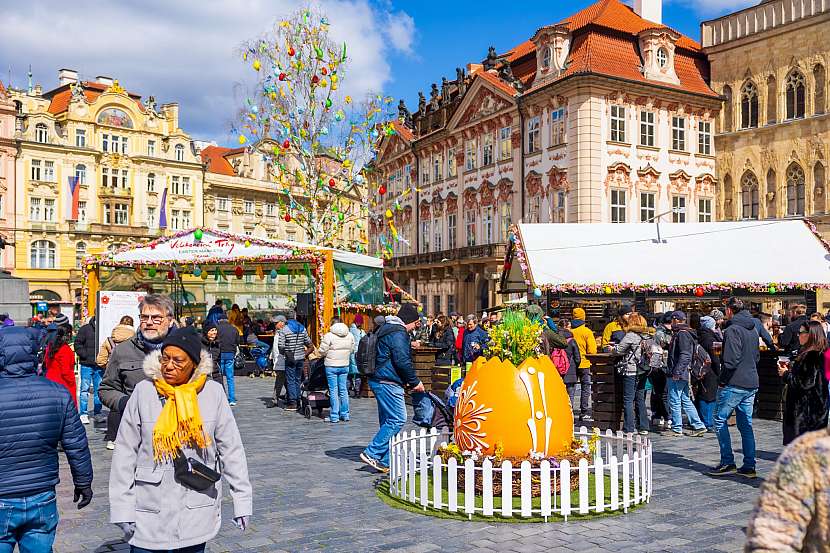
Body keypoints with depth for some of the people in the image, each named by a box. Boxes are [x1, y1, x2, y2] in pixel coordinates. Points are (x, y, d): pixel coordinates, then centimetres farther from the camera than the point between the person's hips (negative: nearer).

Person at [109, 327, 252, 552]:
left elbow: (231, 449, 0)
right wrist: (122, 509, -4)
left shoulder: (213, 392, -5)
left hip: (197, 514, 1)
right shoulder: (144, 391, -7)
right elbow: (125, 452, -2)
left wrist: (242, 500, 0)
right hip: (150, 517, 0)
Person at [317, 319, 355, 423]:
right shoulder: (350, 335, 3)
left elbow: (322, 351, -10)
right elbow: (352, 350, 11)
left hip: (331, 366, -4)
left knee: (333, 390, 1)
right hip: (344, 366, 4)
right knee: (343, 389, 13)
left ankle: (334, 416, 4)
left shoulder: (329, 336, -13)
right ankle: (345, 414, 17)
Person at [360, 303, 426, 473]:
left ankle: (384, 462, 15)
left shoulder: (387, 329, 20)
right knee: (398, 419, -9)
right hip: (388, 383, -11)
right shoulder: (398, 333, -14)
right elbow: (403, 361, -20)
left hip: (379, 381, 11)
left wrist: (407, 382, 19)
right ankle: (372, 453, -9)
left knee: (387, 421, 13)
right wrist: (415, 382, -7)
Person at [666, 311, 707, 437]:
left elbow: (685, 355, -23)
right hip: (683, 374, 10)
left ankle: (676, 430, 4)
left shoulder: (682, 334, -15)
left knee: (674, 401, -3)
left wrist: (676, 372, -23)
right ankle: (698, 426, 17)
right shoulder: (684, 333, 17)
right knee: (685, 400, 15)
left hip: (677, 375, -10)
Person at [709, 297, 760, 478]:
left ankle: (727, 462, 0)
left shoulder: (732, 329, -14)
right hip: (752, 383, 8)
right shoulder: (753, 329, 14)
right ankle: (749, 466, 11)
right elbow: (757, 356, 21)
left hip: (734, 384, -8)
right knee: (746, 425, 11)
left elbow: (731, 359, -20)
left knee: (720, 421, 1)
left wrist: (722, 380, -12)